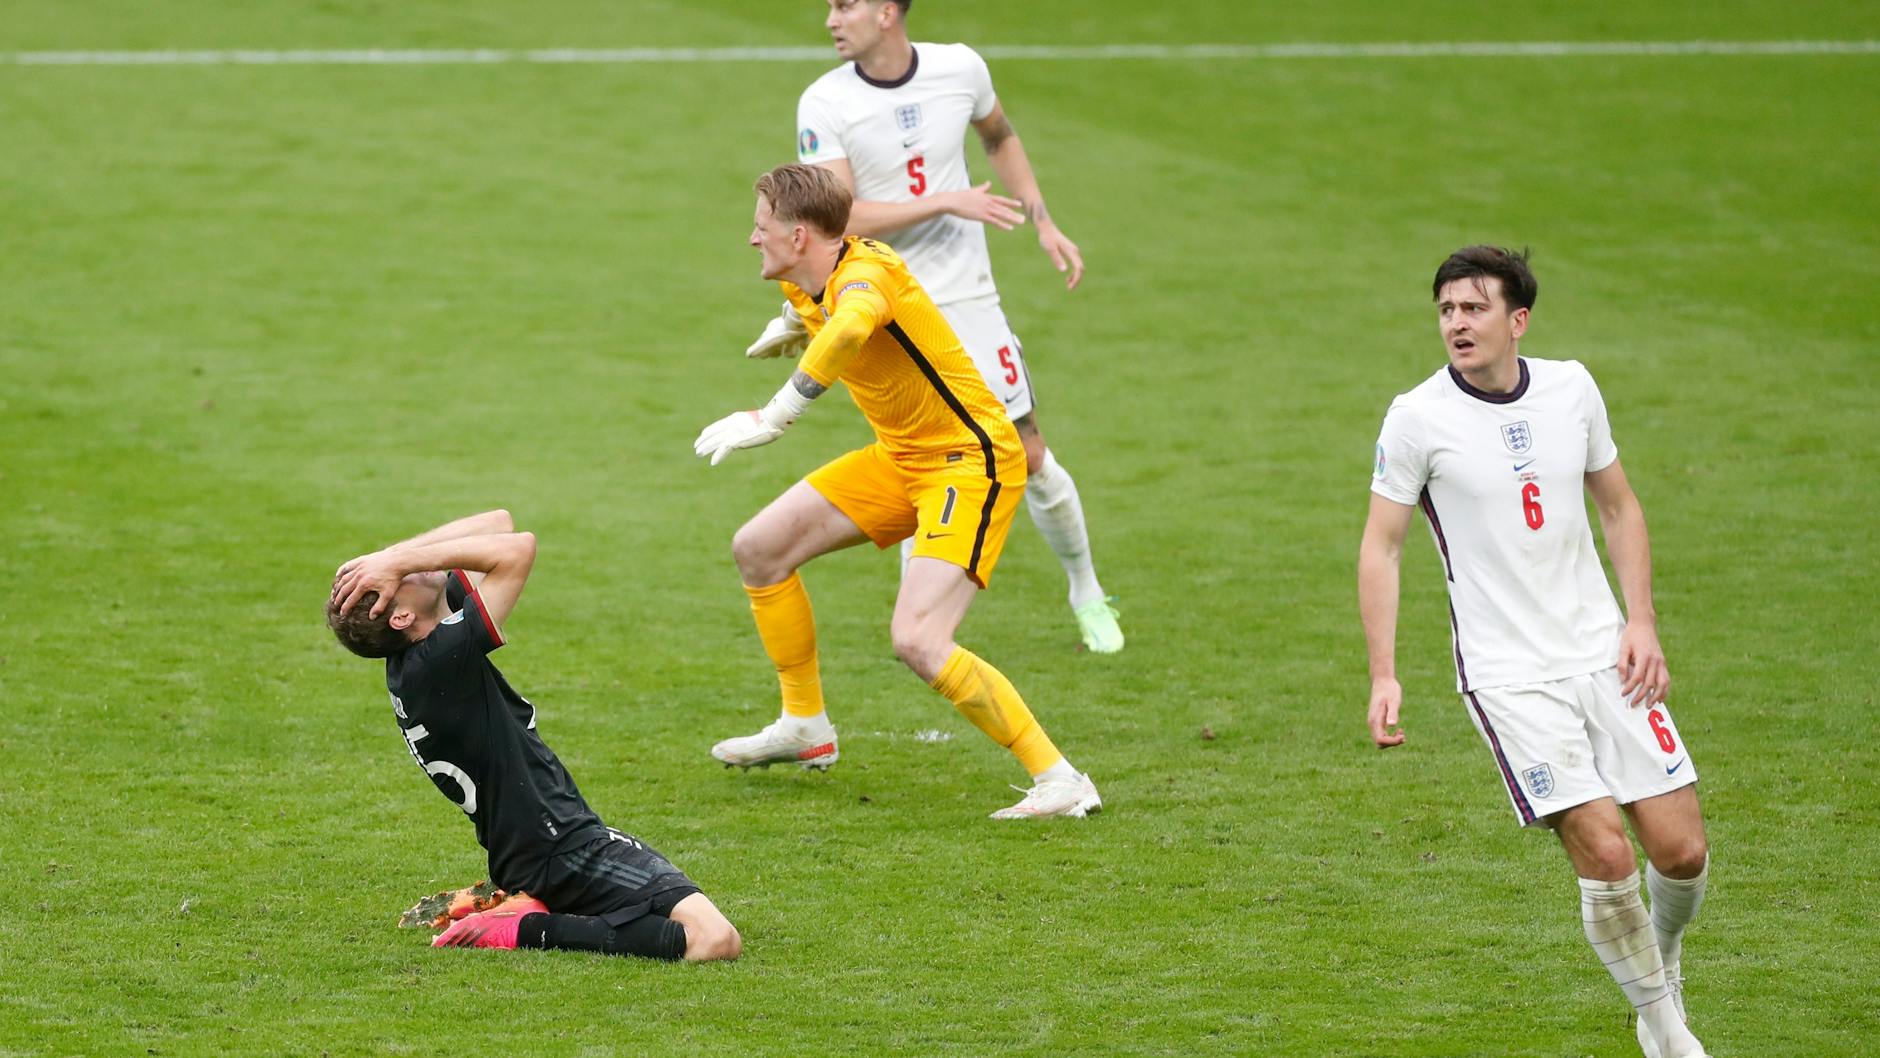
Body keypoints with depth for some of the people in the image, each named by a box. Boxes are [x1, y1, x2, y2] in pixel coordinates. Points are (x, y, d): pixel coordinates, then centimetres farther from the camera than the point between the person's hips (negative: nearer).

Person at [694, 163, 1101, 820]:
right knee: (758, 548, 12)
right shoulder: (805, 284, 2)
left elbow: (851, 325, -53)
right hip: (899, 458, 10)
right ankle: (806, 728, 29)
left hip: (971, 462, -10)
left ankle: (1059, 781, -16)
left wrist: (772, 419, -54)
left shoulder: (864, 271, -27)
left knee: (917, 641, -24)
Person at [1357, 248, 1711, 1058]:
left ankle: (1663, 962, 33)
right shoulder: (1417, 419, -9)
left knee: (1681, 851, -1)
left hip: (1604, 655, 4)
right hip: (1508, 677, -4)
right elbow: (1380, 545, -3)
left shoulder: (1570, 388, 3)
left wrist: (1641, 623, 4)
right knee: (1604, 853, -16)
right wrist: (1384, 677, -10)